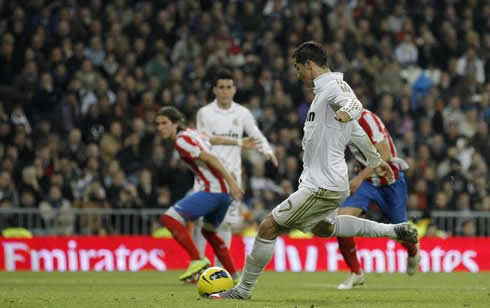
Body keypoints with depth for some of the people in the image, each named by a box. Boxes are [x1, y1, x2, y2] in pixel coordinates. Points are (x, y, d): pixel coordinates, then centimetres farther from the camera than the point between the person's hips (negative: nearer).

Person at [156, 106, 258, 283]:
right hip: (224, 192, 10)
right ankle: (234, 276, 33)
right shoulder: (191, 134, 16)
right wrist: (239, 142, 44)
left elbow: (210, 159, -17)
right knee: (209, 231, 29)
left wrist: (231, 181, -22)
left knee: (170, 218, -16)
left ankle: (197, 261, -19)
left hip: (212, 190, -10)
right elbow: (215, 139, 30)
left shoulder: (181, 140, -11)